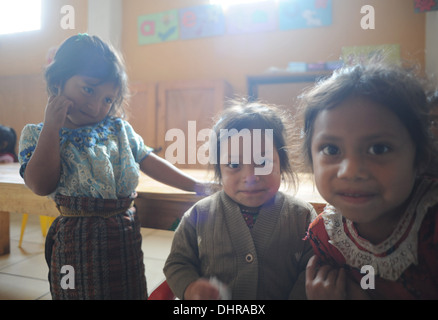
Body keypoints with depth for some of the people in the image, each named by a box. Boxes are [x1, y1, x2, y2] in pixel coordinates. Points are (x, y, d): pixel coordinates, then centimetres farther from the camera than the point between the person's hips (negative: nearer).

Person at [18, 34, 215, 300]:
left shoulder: (119, 128, 5)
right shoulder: (37, 134, -1)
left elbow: (149, 161, 5)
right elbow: (42, 185, -14)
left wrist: (196, 186, -1)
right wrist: (52, 126, -16)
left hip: (126, 234, 3)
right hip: (77, 240, -2)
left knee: (131, 291, 16)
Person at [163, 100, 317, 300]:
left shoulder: (303, 216, -8)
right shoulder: (199, 216, -8)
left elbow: (312, 272, -3)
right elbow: (177, 263, 0)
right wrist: (191, 288, -17)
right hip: (216, 294, 1)